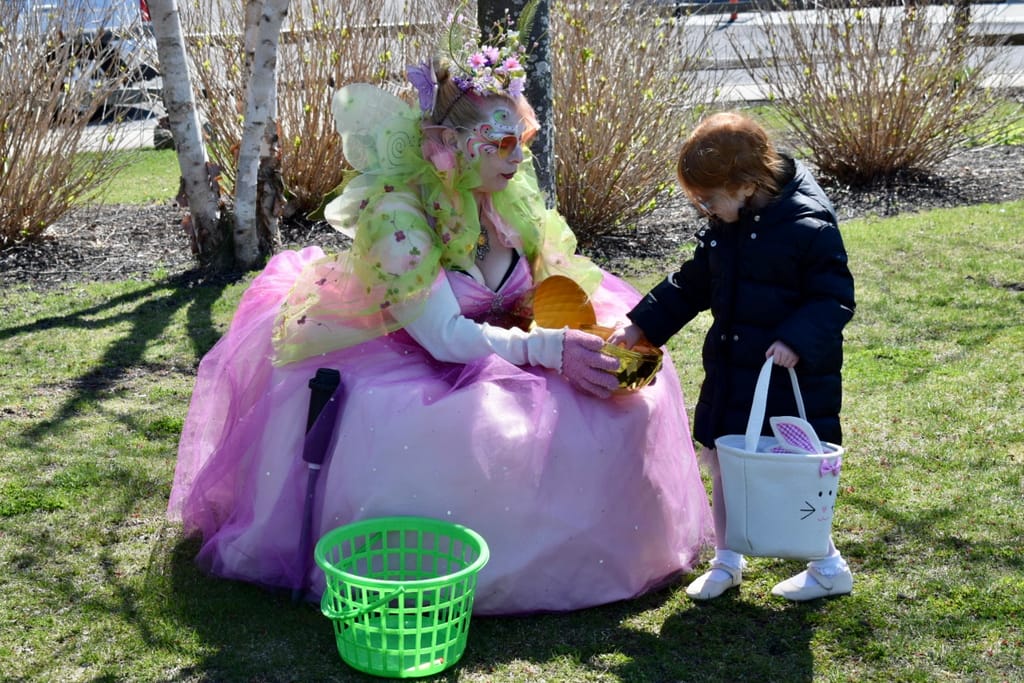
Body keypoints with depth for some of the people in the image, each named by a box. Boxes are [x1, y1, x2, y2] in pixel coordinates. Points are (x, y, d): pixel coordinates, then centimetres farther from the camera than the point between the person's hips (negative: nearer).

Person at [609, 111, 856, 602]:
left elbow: (834, 298, -16)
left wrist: (797, 341, -30)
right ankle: (726, 561, 32)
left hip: (792, 377, -7)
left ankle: (828, 567, 22)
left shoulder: (809, 228, -19)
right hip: (731, 373, 8)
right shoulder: (723, 229, 5)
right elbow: (693, 284, 17)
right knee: (722, 465, 14)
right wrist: (642, 324, 14)